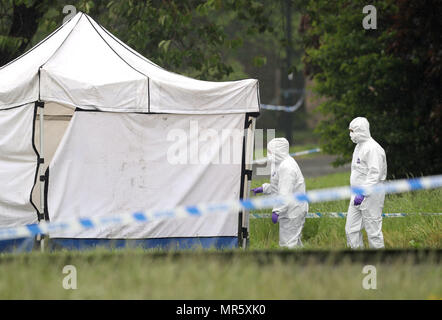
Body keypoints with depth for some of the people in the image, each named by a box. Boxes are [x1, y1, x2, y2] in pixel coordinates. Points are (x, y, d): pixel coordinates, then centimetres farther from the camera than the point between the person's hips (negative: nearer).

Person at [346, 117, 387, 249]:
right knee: (351, 229, 8)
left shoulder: (372, 148, -16)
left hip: (370, 195, -10)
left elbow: (374, 174, -22)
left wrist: (362, 193, -27)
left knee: (373, 229, -3)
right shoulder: (359, 146, 15)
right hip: (358, 195, 10)